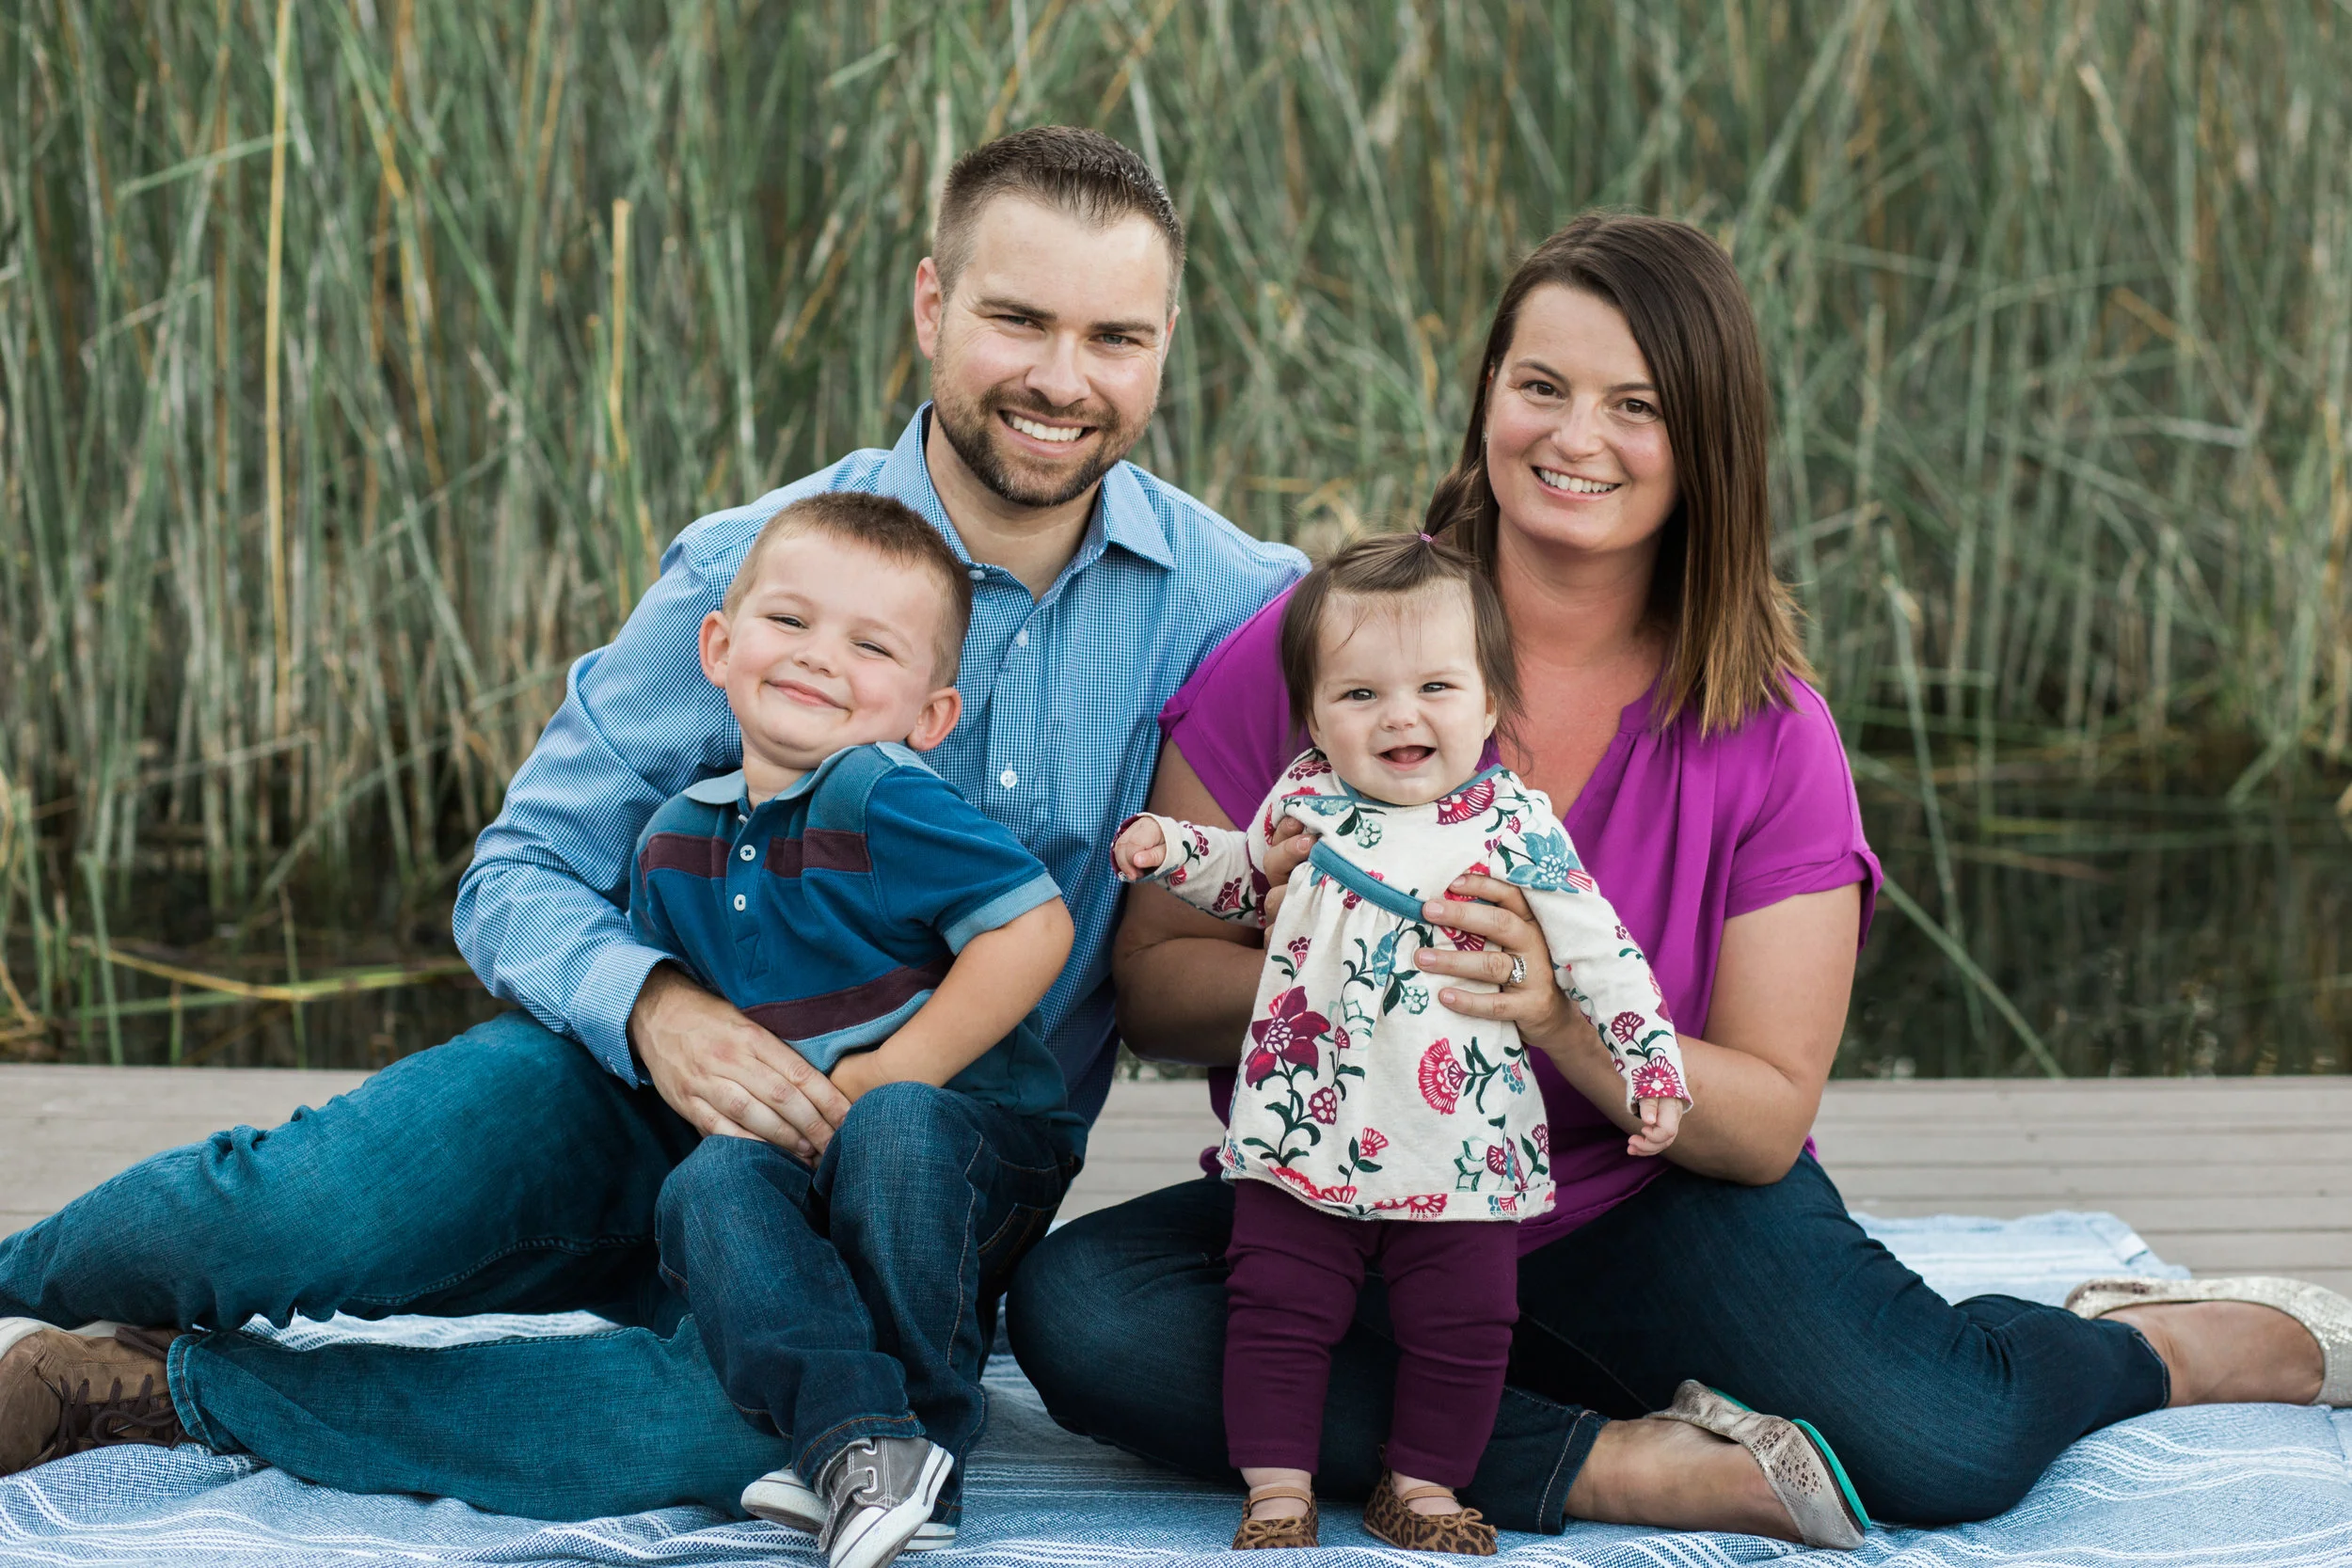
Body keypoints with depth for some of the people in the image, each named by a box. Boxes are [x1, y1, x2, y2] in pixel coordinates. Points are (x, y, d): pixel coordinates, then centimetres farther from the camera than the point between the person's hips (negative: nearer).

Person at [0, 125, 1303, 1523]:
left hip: (919, 1194, 1)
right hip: (654, 1084, 0)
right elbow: (521, 873, -4)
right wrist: (653, 1007, -26)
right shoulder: (750, 569, -6)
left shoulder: (1247, 605, -3)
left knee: (739, 1425, -36)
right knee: (303, 1213, -31)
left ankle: (154, 1393, -16)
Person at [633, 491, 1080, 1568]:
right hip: (801, 1165, 5)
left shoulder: (882, 800, -13)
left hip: (967, 1130, -5)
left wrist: (880, 1080, -19)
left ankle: (925, 1427, -24)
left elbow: (1034, 928, -21)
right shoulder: (674, 841, 8)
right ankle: (856, 1439, -39)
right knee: (706, 1185, -26)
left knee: (891, 1125, -36)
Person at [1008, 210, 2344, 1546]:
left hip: (1647, 1221, -1)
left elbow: (1768, 1115, -8)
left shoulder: (1769, 736, -5)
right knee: (1078, 1311, -30)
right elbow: (1153, 983, -5)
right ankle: (1634, 1466, -24)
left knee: (1947, 1446, -28)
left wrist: (1567, 1016, -28)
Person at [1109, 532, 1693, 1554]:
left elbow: (1597, 950, -1)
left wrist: (1651, 1067, -7)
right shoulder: (1304, 798, 2)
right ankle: (1278, 1490, 12)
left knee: (1464, 1322, 5)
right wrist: (1172, 848, 5)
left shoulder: (1514, 824, -6)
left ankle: (1423, 1486, 22)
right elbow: (1247, 878, 22)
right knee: (1279, 1308, 1)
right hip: (1303, 1129, 1)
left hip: (1461, 1150, -1)